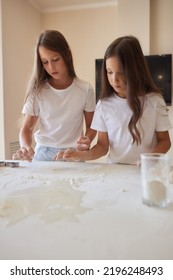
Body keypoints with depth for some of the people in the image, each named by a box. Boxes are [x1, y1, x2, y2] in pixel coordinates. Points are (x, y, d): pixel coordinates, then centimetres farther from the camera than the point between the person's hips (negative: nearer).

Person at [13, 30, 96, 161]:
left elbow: (91, 126, 5)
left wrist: (87, 140, -16)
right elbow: (27, 129, -1)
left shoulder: (85, 89, -3)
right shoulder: (37, 90, -4)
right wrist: (25, 147, -22)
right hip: (43, 153, 1)